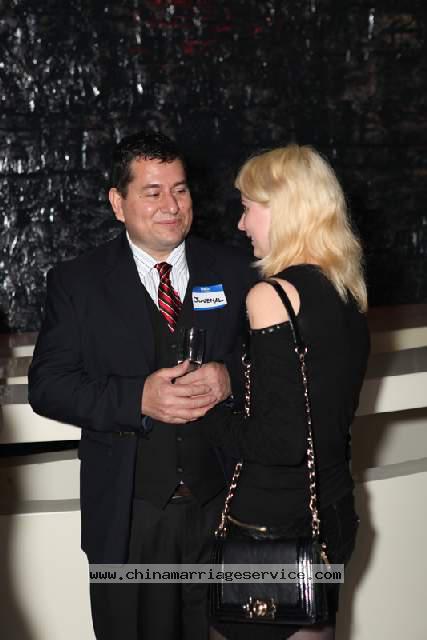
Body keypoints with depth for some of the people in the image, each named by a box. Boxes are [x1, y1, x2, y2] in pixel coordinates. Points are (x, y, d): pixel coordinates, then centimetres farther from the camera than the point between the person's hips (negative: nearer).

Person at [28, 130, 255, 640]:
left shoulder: (232, 272, 4)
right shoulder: (76, 283, -1)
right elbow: (47, 386, -7)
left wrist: (230, 377, -17)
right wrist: (138, 398, -21)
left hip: (222, 505, 2)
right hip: (128, 518, -1)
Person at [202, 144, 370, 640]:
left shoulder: (272, 296, -19)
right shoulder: (347, 292, 5)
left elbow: (282, 440, -23)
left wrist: (203, 412, -9)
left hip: (270, 525, -8)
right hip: (334, 518, 8)